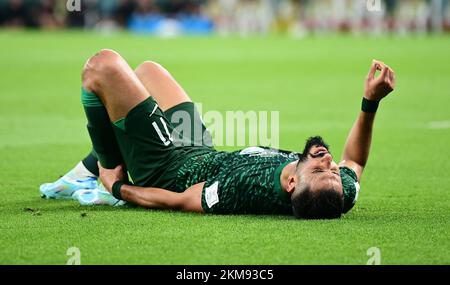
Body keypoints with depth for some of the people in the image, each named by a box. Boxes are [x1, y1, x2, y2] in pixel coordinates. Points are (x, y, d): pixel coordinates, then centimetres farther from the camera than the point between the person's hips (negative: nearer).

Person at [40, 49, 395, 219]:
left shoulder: (245, 189, -45)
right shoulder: (343, 192, -30)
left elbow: (176, 201, -28)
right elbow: (354, 162, -4)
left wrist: (119, 188, -12)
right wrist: (372, 102, -11)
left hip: (169, 167, -7)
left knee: (103, 65, -5)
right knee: (147, 68, 24)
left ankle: (106, 180, 13)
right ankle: (83, 174, 34)